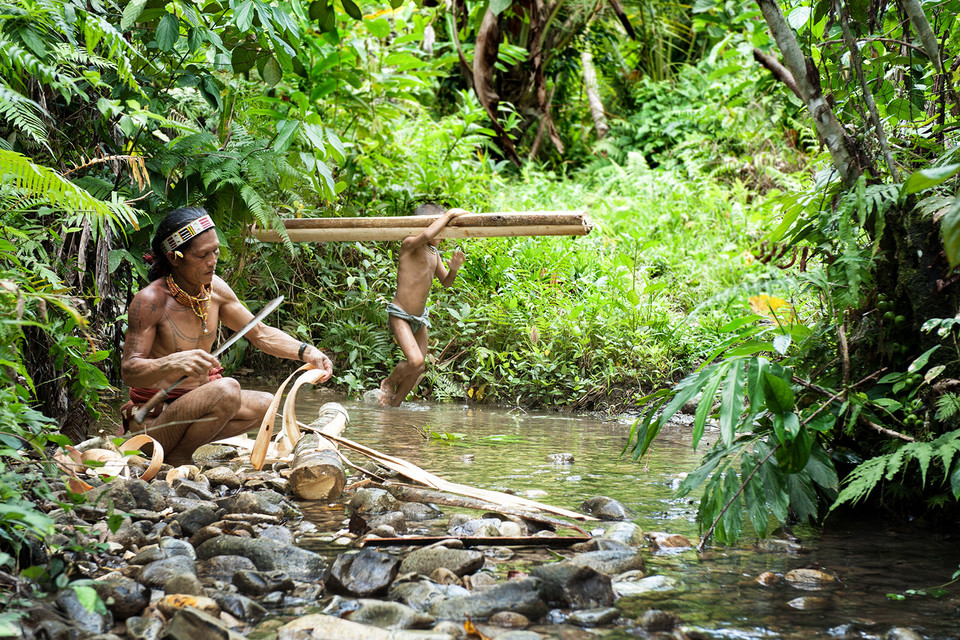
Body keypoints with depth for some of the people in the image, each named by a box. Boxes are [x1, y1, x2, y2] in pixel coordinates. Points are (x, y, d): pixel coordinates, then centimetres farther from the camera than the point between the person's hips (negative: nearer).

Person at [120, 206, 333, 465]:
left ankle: (178, 444, 3)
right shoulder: (149, 301, -20)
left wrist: (306, 352, -3)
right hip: (154, 415, -8)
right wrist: (172, 363, -43)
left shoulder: (214, 288, 1)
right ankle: (176, 458, -11)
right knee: (227, 389, -29)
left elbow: (260, 333, 12)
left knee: (265, 406, 5)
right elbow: (129, 371, -24)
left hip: (195, 400, 8)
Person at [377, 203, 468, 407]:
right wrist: (449, 215, -29)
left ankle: (394, 405, 25)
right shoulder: (410, 245, -16)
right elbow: (427, 235, -38)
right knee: (415, 361, -22)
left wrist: (454, 269, -3)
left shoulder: (434, 253, 9)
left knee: (419, 369, 9)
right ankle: (389, 383, 8)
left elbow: (445, 281, 18)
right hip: (400, 315, -8)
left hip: (419, 318, 8)